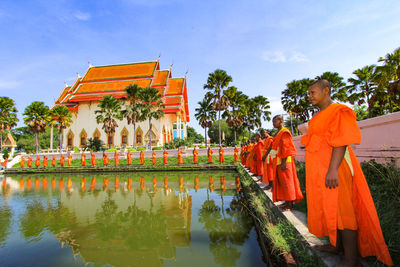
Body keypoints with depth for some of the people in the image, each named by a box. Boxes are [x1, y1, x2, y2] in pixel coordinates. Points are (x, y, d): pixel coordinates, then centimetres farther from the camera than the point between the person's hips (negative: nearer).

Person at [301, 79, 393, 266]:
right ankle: (336, 245, 30)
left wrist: (333, 169, -27)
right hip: (319, 169, 9)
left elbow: (341, 142, -19)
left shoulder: (338, 111, -10)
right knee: (329, 209, 15)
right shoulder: (319, 117, 18)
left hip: (333, 169, -9)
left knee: (340, 210, -4)